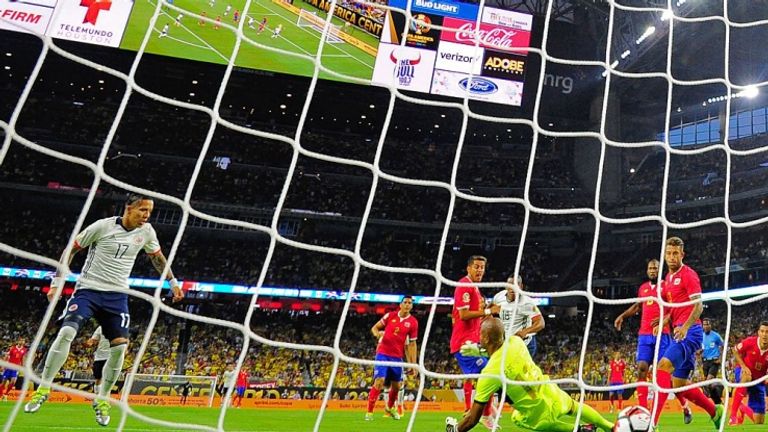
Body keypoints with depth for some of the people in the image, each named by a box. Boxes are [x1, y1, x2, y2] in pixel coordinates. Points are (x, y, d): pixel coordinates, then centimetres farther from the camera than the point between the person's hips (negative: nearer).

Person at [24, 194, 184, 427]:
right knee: (66, 332, -21)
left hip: (117, 295, 3)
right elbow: (71, 249, -1)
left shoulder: (146, 232, 0)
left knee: (120, 346, -8)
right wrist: (57, 282, -3)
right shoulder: (103, 226, -11)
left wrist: (172, 281, 17)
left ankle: (102, 399, 10)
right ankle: (43, 388, -1)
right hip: (88, 289, -3)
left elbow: (158, 257, 19)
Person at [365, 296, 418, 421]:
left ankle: (390, 408, 39)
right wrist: (378, 334, -18)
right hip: (383, 354, -3)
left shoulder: (413, 322, -1)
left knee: (396, 385, 12)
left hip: (397, 357, 3)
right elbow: (374, 328, 5)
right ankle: (369, 412, -6)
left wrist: (413, 363, 0)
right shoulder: (390, 315, -3)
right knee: (379, 381, -15)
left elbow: (412, 344, 4)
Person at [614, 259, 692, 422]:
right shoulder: (643, 288, 14)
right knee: (641, 369, -6)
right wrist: (623, 316, 17)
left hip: (662, 334, -4)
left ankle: (685, 407, 17)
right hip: (644, 335, 5)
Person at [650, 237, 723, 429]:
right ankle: (714, 411, 33)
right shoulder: (668, 278, 18)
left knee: (663, 366, -25)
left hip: (689, 331, -9)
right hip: (679, 332, 9)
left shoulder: (688, 274, -6)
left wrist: (685, 327, -28)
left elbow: (698, 306, -14)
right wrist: (663, 321, 10)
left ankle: (651, 422, -29)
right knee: (679, 385, 12)